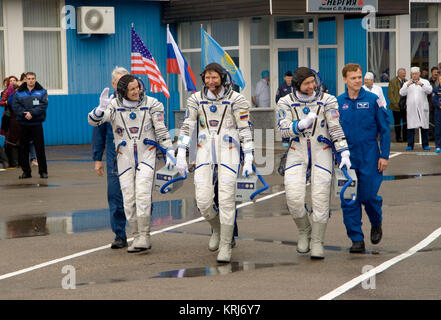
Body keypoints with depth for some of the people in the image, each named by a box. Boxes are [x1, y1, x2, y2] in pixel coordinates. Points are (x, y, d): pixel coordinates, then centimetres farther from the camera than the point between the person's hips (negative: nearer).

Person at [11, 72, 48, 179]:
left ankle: (43, 171, 5)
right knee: (23, 148, 5)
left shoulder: (41, 92, 5)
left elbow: (43, 105, -7)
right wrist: (24, 113, -18)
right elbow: (15, 106, -3)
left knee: (40, 148, -2)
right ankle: (26, 171, 13)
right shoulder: (19, 92, 8)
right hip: (23, 123, 2)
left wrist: (32, 113, -19)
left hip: (36, 123, -2)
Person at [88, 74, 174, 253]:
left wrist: (169, 152, 0)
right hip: (125, 156, 1)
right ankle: (136, 237, 14)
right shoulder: (114, 106, -4)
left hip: (146, 154, -1)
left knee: (142, 194, -16)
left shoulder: (151, 104, -2)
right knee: (129, 199, 1)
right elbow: (93, 121, -17)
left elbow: (161, 130, 4)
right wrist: (101, 108, -36)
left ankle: (144, 237, -11)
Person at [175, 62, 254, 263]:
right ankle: (217, 229, 24)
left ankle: (225, 247, 2)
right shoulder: (196, 99, 4)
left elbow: (245, 129, -4)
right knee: (203, 201, -7)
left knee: (226, 200, -9)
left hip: (228, 153, -2)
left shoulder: (236, 99, -4)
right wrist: (180, 155, -3)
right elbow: (187, 127, 5)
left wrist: (248, 160, -8)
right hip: (205, 153, 3)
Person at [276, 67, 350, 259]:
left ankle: (317, 242, 7)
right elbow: (283, 129, -9)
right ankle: (304, 232, 13)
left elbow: (336, 129, -4)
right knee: (294, 198, -14)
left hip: (321, 153, -1)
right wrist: (303, 124, -25)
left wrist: (344, 153, -12)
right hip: (297, 153, 1)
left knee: (321, 198, -5)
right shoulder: (286, 103, 1)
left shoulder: (327, 101, -2)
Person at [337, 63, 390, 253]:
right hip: (347, 158, 2)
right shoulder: (337, 102, 4)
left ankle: (376, 224, 29)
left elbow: (384, 129, 0)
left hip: (369, 156, -2)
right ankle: (357, 239, 7)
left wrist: (384, 155, -5)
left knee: (369, 196, -3)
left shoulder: (373, 100, -2)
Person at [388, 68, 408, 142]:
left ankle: (405, 137, 11)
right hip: (397, 106, -4)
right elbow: (390, 94, -8)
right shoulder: (393, 82, -4)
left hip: (405, 105, 4)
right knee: (397, 122, 3)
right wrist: (395, 103, -14)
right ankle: (398, 138, 11)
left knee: (406, 122, 5)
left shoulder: (406, 81, 12)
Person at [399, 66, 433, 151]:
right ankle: (410, 145, 1)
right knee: (410, 126, -4)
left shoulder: (425, 82, 11)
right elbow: (401, 93, 2)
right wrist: (407, 86, -11)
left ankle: (425, 144, 7)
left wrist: (422, 85, -18)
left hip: (422, 108, 0)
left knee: (424, 126, 0)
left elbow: (429, 91, -5)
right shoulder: (407, 83, 15)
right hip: (411, 108, 1)